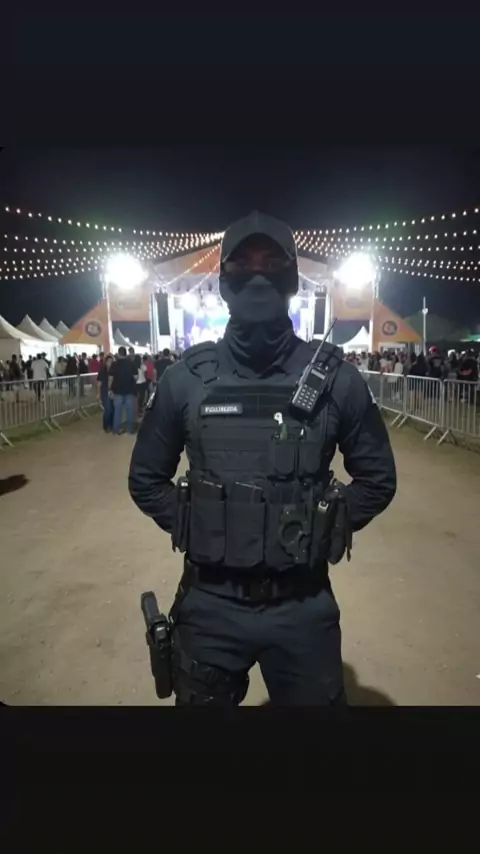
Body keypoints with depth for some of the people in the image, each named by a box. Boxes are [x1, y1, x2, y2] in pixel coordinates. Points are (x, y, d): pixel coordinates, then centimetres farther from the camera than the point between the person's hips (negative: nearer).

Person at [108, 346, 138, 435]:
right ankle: (130, 428, 11)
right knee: (130, 410, 7)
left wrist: (110, 389, 1)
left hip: (118, 390, 0)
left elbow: (111, 378, -8)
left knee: (118, 410, 6)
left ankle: (117, 429, 10)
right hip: (130, 390, 0)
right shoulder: (131, 363, -4)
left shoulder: (114, 364, -6)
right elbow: (135, 377, -5)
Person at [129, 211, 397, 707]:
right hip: (210, 603, 1)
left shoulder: (332, 375, -8)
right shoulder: (187, 377, -6)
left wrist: (322, 530, -4)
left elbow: (377, 479, 3)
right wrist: (192, 528, -4)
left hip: (304, 606, 0)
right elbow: (146, 480, 5)